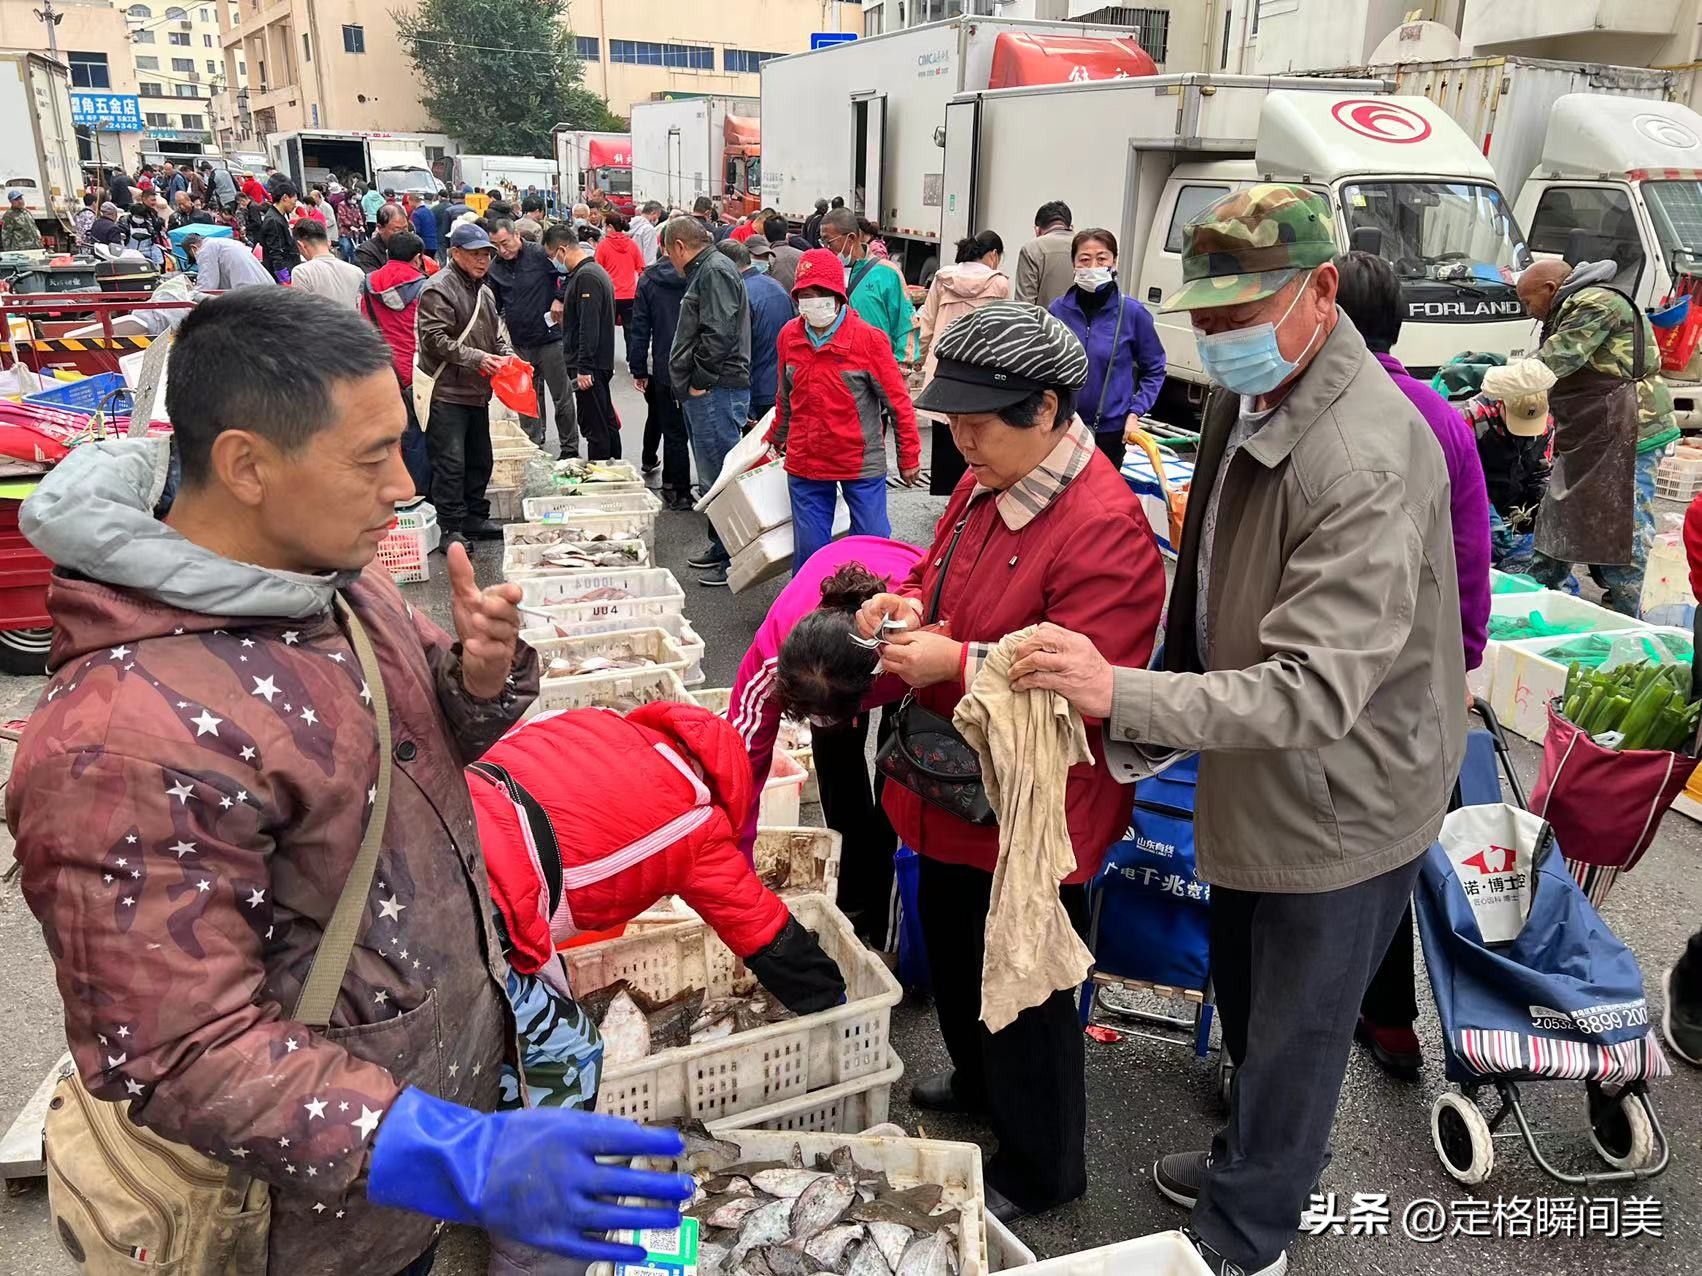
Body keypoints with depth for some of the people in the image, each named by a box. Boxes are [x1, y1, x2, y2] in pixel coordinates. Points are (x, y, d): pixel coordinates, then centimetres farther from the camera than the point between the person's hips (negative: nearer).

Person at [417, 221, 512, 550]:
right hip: (446, 391, -9)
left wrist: (507, 358, 5)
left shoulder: (483, 291, 17)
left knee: (480, 460, 16)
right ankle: (451, 528, -2)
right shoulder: (438, 289, -11)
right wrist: (476, 359, -23)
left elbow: (496, 335, 25)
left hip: (477, 392, 9)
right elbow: (435, 339, -19)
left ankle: (475, 518, 28)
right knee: (450, 462, -8)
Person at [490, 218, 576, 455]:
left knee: (561, 397, 4)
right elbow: (494, 305, 13)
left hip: (550, 338, -5)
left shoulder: (540, 254, -11)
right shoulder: (495, 267, 5)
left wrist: (559, 298, -16)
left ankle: (570, 449, 14)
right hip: (519, 343, 5)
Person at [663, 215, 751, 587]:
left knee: (721, 475, -7)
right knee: (712, 475, 16)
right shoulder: (705, 271, 21)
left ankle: (733, 557, -2)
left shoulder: (715, 271, -11)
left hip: (717, 391, -11)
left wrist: (699, 380, -16)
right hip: (704, 391, 11)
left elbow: (719, 333, -22)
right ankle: (719, 546, 25)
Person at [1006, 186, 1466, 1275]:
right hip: (1260, 779, 9)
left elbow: (1316, 689, -35)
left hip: (1341, 808, -9)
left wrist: (1122, 696, -41)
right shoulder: (1246, 396, -1)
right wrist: (1166, 704, 14)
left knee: (1292, 1034, 13)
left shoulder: (1367, 461, -31)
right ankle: (1255, 1160, 54)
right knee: (1247, 1001, 28)